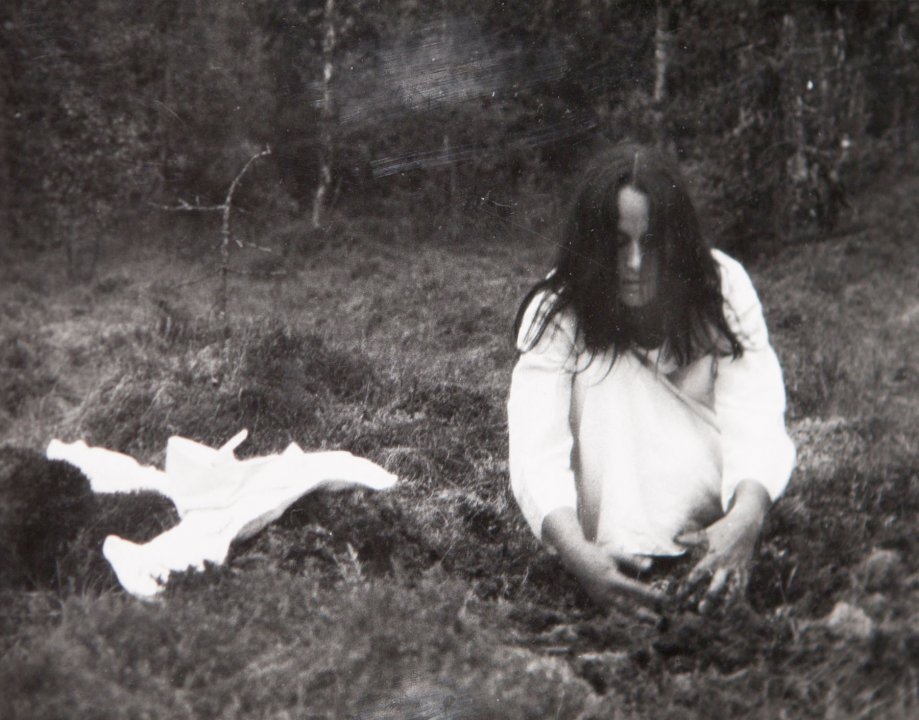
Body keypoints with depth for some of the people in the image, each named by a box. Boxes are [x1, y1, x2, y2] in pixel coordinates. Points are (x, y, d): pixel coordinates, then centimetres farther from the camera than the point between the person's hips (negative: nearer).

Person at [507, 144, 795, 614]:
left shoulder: (722, 288, -16)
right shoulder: (556, 312, -19)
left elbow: (754, 418, -27)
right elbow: (536, 450, -31)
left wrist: (745, 520, -48)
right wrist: (578, 553, -50)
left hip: (706, 503, 2)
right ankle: (623, 558, -36)